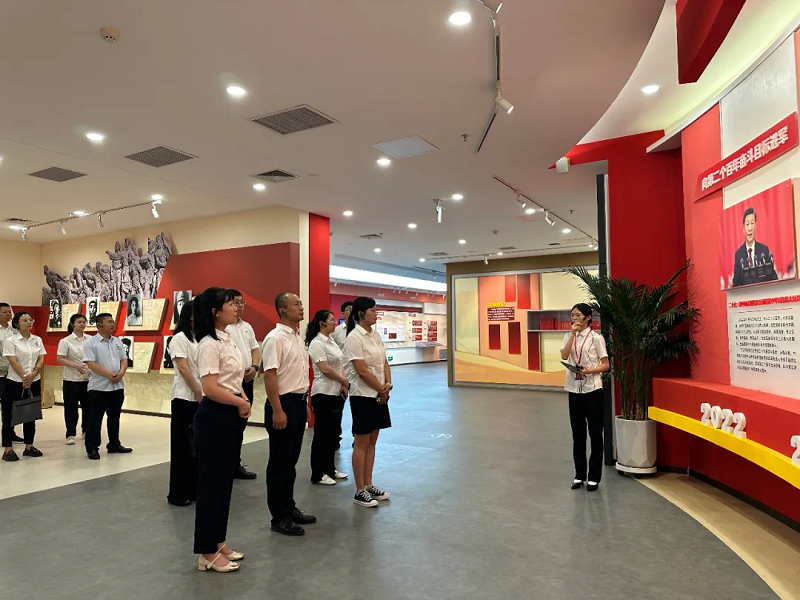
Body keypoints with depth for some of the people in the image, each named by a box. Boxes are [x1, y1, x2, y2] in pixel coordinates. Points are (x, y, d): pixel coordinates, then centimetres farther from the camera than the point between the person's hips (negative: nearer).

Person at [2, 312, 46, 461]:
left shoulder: (38, 340, 7)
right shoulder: (11, 341, -6)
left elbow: (41, 359, 2)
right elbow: (13, 361, -13)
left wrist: (32, 375, -13)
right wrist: (24, 377, -19)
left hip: (34, 382, 5)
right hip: (15, 382, -4)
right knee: (10, 415, 1)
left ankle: (29, 446, 19)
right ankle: (8, 450, 7)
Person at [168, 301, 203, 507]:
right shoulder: (179, 338, -6)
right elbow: (183, 368, -13)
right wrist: (198, 393, -15)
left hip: (202, 399, 6)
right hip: (185, 399, -6)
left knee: (198, 445, 11)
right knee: (182, 447, 2)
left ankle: (194, 489, 21)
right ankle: (178, 494, 12)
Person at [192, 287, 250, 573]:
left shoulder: (227, 340, 11)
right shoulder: (210, 344, -17)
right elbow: (210, 388, -24)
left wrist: (243, 402, 2)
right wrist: (241, 403, -11)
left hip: (231, 415, 9)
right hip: (215, 417, -9)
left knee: (225, 480, 17)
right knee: (212, 482, 2)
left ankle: (218, 542, 30)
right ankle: (207, 553, 16)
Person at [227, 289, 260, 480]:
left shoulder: (247, 326, 14)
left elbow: (255, 350, 16)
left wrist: (254, 367, -2)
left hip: (247, 380, 7)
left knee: (241, 422, 13)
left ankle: (235, 461, 25)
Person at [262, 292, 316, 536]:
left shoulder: (298, 337, 12)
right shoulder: (275, 338, -15)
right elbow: (270, 375, -20)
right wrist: (277, 410, -22)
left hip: (298, 402, 8)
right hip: (283, 403, -8)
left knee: (291, 461, 17)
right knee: (279, 463, 3)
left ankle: (289, 508, 30)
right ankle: (279, 517, 15)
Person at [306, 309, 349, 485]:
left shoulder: (331, 341, 13)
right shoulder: (317, 343, -14)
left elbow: (340, 365, 12)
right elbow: (325, 369, -20)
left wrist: (344, 384, -3)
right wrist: (345, 381, -9)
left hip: (337, 393, 9)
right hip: (324, 394, -8)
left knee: (333, 433, 15)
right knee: (322, 434, 0)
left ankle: (330, 469, 26)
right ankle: (318, 474, 11)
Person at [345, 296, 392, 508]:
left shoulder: (376, 335, 9)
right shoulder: (354, 337, -15)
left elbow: (384, 363, 11)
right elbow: (362, 371, -19)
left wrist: (388, 384, -6)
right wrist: (382, 389, -11)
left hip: (379, 395, 8)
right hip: (363, 396, -8)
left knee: (371, 442, 14)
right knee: (361, 444, 2)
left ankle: (368, 486, 24)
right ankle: (360, 492, 12)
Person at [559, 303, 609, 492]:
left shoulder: (596, 338, -6)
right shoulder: (569, 337, 6)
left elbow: (605, 365, -5)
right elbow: (564, 356, -12)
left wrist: (589, 370, -22)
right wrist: (573, 334, -15)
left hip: (592, 389, -4)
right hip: (574, 389, 4)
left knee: (595, 434, 4)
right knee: (577, 434, 11)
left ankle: (594, 477, 15)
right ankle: (579, 474, 21)